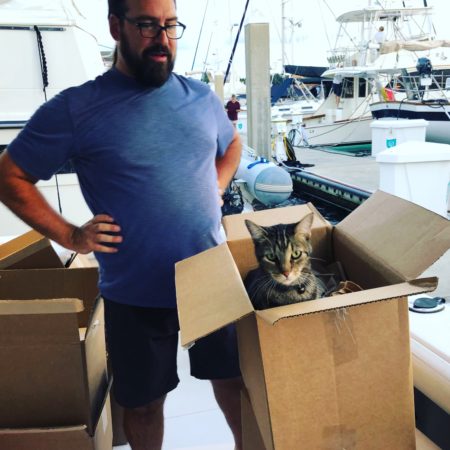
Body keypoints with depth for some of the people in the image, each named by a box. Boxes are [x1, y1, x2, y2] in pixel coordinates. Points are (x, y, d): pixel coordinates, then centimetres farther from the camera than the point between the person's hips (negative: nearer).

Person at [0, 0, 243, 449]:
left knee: (234, 377, 20)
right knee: (143, 400, 15)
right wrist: (68, 235, -11)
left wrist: (216, 190, 7)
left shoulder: (201, 97, 3)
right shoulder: (75, 109, -11)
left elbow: (231, 145, 23)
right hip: (135, 295, -3)